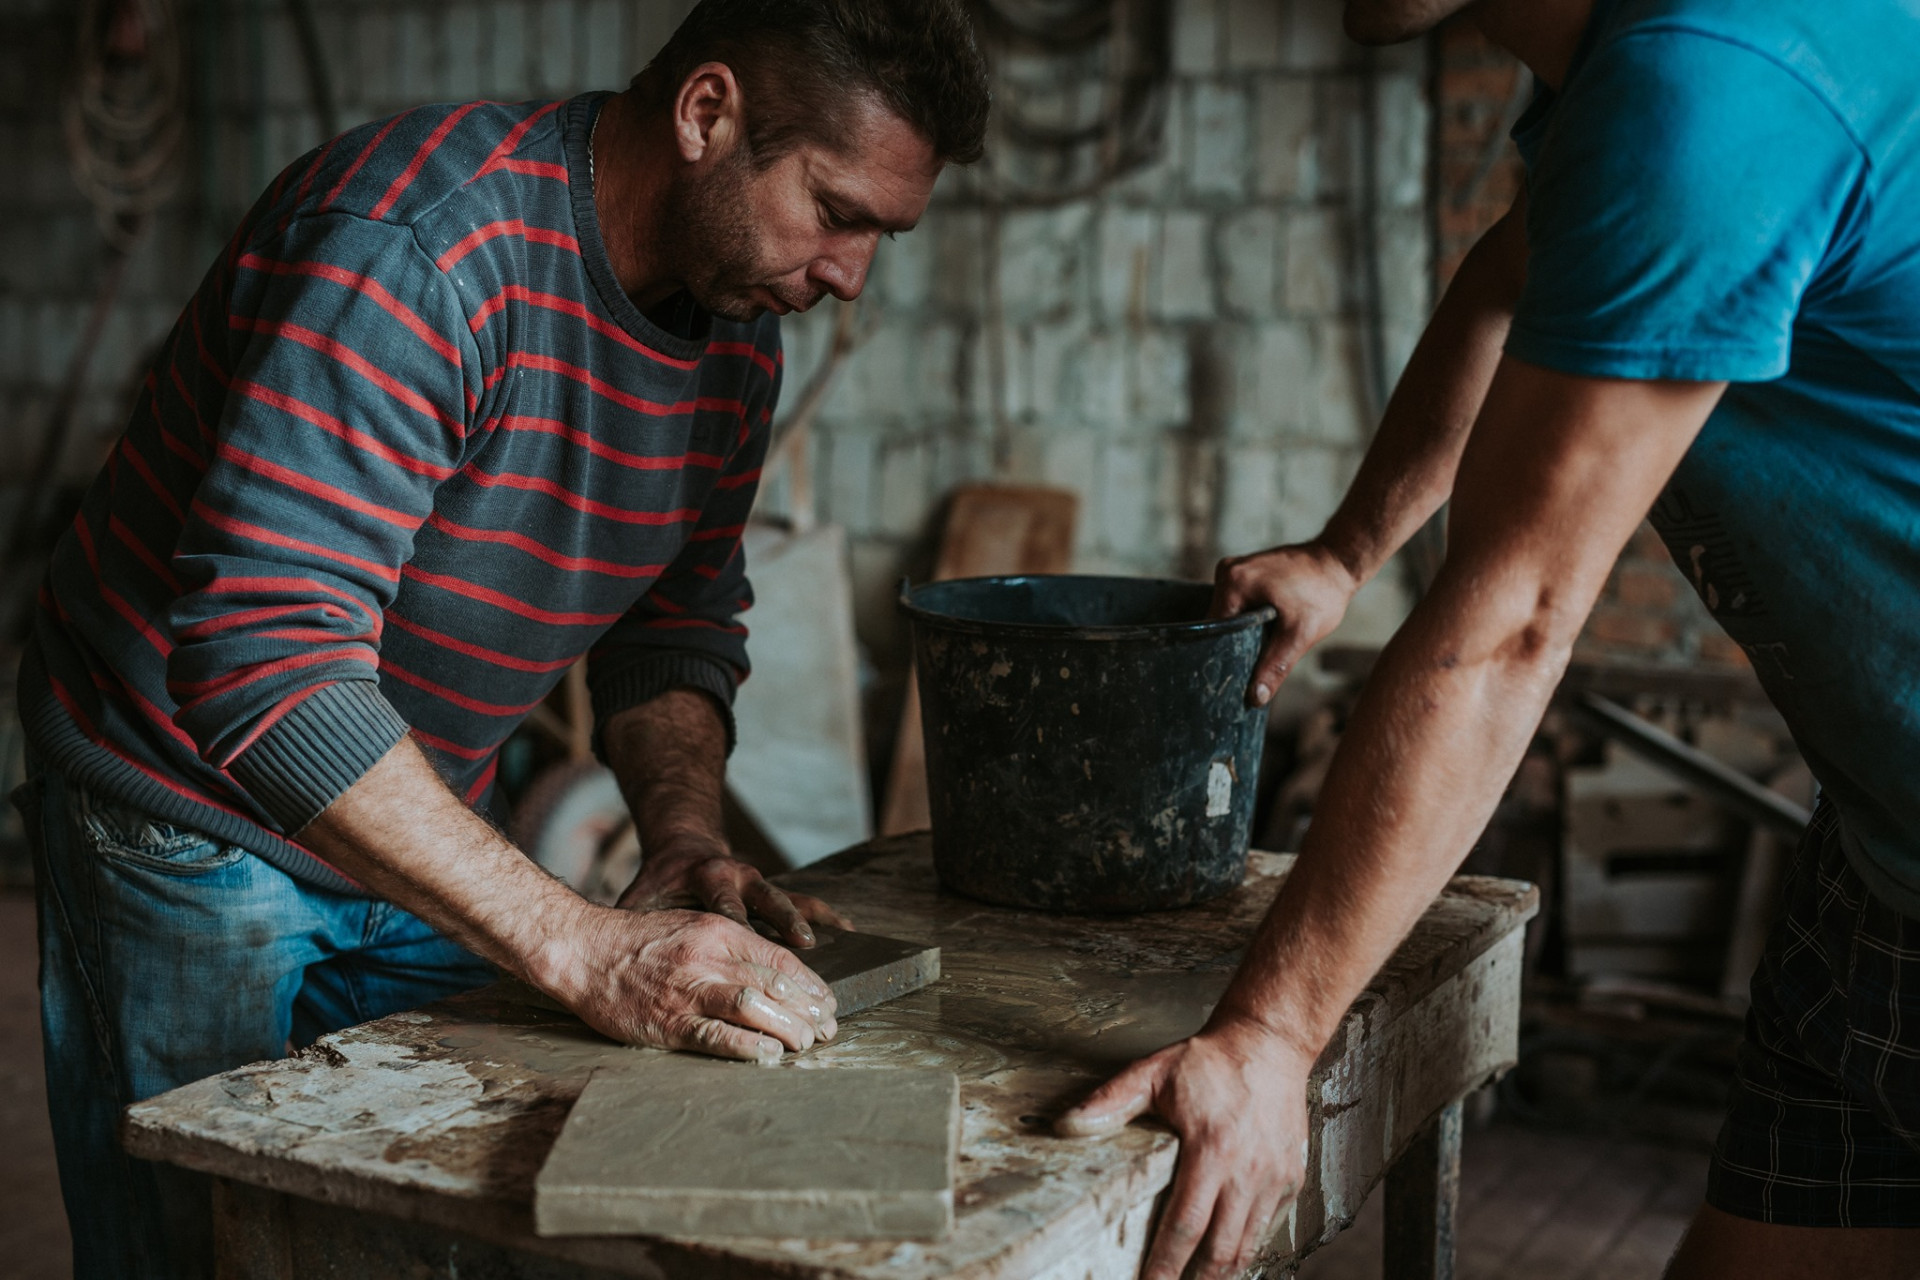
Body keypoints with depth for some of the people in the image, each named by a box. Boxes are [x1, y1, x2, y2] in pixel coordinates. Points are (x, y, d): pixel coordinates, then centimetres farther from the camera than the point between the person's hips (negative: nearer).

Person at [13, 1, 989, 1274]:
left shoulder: (742, 331, -4)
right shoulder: (411, 248, -30)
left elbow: (679, 622, 8)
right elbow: (265, 664, -37)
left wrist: (687, 837, -13)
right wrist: (583, 948, -39)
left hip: (422, 837, 7)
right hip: (195, 825, -7)